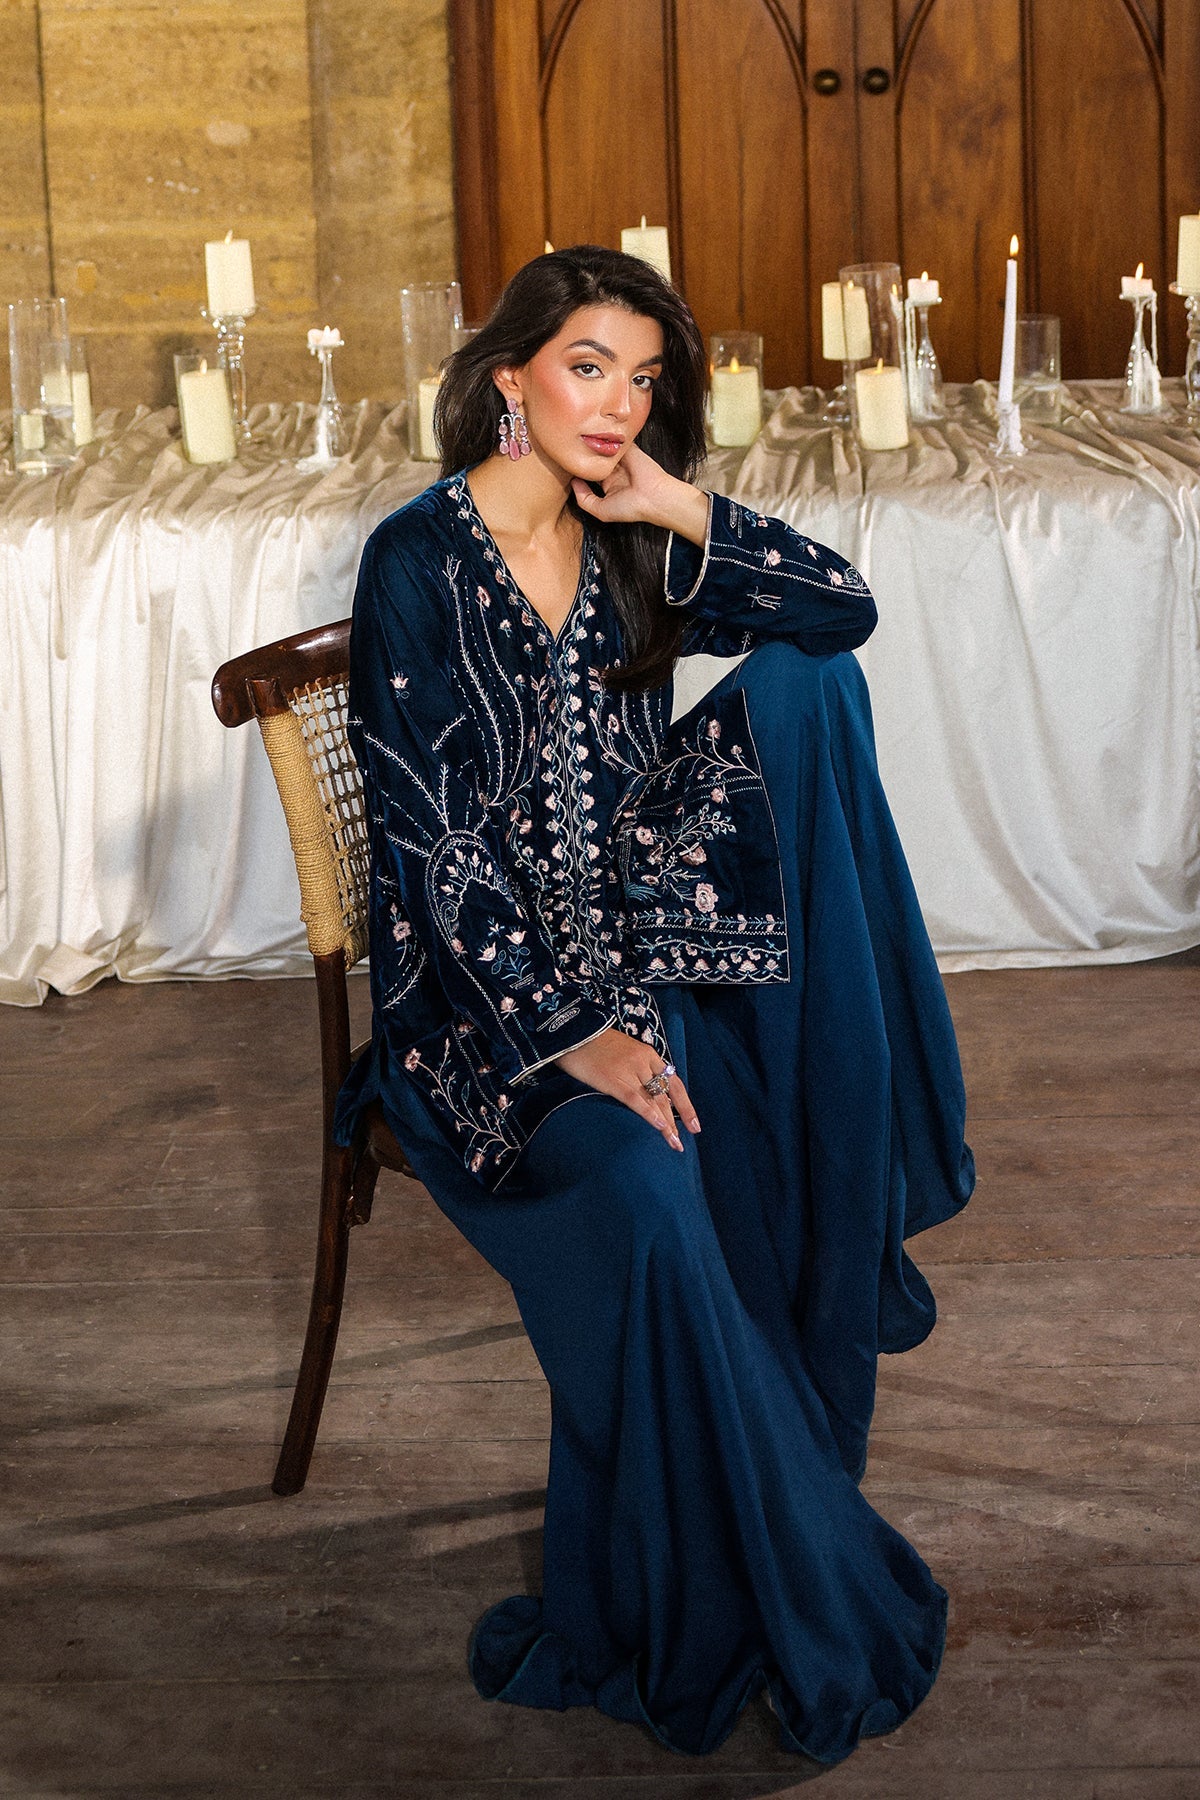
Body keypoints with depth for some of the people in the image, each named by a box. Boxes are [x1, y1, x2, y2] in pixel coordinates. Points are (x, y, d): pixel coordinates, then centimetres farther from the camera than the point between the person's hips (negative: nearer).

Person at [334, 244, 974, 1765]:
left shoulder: (625, 551, 8)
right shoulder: (420, 559, -10)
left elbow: (845, 607, 4)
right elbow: (428, 836, -16)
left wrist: (684, 513, -9)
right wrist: (571, 1030, -24)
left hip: (634, 930, 6)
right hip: (482, 982, -6)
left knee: (802, 683, -10)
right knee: (642, 1187, -34)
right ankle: (798, 1624, -17)